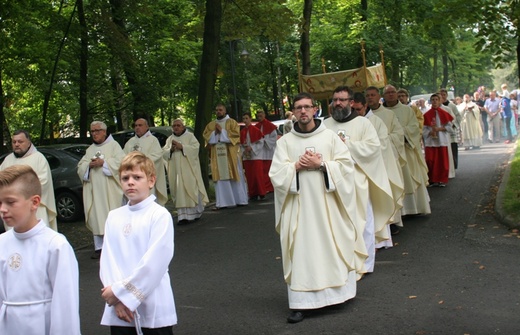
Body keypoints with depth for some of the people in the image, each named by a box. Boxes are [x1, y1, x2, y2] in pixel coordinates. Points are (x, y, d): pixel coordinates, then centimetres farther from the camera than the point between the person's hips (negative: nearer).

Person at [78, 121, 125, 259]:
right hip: (94, 189, 5)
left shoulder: (114, 145, 4)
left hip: (109, 189, -5)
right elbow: (80, 166, 13)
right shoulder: (90, 149, 19)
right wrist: (89, 165, -7)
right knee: (96, 217, 0)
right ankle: (99, 247, 3)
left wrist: (103, 162, -16)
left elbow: (120, 161, -8)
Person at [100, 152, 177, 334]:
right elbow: (107, 259, 3)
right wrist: (117, 299, -10)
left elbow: (155, 261, -14)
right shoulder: (114, 216, 7)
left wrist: (120, 292, -11)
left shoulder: (160, 215, -9)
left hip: (153, 310, -4)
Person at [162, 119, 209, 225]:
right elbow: (164, 153, 10)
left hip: (188, 169, -3)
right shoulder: (170, 139, 15)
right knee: (179, 192, -1)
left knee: (191, 190, -4)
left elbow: (195, 148, -10)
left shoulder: (190, 136, 4)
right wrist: (171, 150, -10)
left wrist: (181, 147, -17)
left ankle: (196, 212, 12)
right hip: (175, 170, 3)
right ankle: (183, 216, 2)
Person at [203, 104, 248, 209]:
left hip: (230, 154, -3)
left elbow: (236, 134, -8)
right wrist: (214, 132, -6)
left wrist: (222, 131, -11)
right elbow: (205, 135, 10)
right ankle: (222, 202, -1)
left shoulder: (231, 122, 5)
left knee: (234, 176, 0)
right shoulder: (210, 125, 17)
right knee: (219, 177, -1)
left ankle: (240, 200, 8)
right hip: (217, 155, 3)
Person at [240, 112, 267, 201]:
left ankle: (261, 194, 2)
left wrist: (251, 148, -14)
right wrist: (244, 150, -6)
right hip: (246, 157, 5)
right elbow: (241, 144, 13)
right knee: (249, 176, 4)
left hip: (256, 156, -4)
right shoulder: (242, 132, 9)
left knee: (258, 175, -5)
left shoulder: (256, 130, -5)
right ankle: (253, 194, 9)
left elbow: (261, 142, -6)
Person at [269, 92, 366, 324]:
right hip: (299, 205, 0)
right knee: (301, 251, -1)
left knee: (332, 249, 6)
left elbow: (346, 165, -3)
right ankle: (301, 303, 1)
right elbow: (275, 174, -1)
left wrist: (321, 165, -14)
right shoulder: (285, 141, 5)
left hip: (327, 203, 0)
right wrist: (296, 166, -14)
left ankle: (336, 292, 22)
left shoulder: (330, 136, 3)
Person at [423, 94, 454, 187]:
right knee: (430, 161, -5)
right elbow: (424, 129, 2)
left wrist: (439, 129, -11)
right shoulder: (427, 115, 5)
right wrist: (430, 132, -16)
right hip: (430, 142, 0)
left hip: (442, 141, 0)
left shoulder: (444, 114, 4)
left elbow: (450, 127, 1)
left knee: (442, 161, 1)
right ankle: (432, 180, 6)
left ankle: (442, 180, 10)